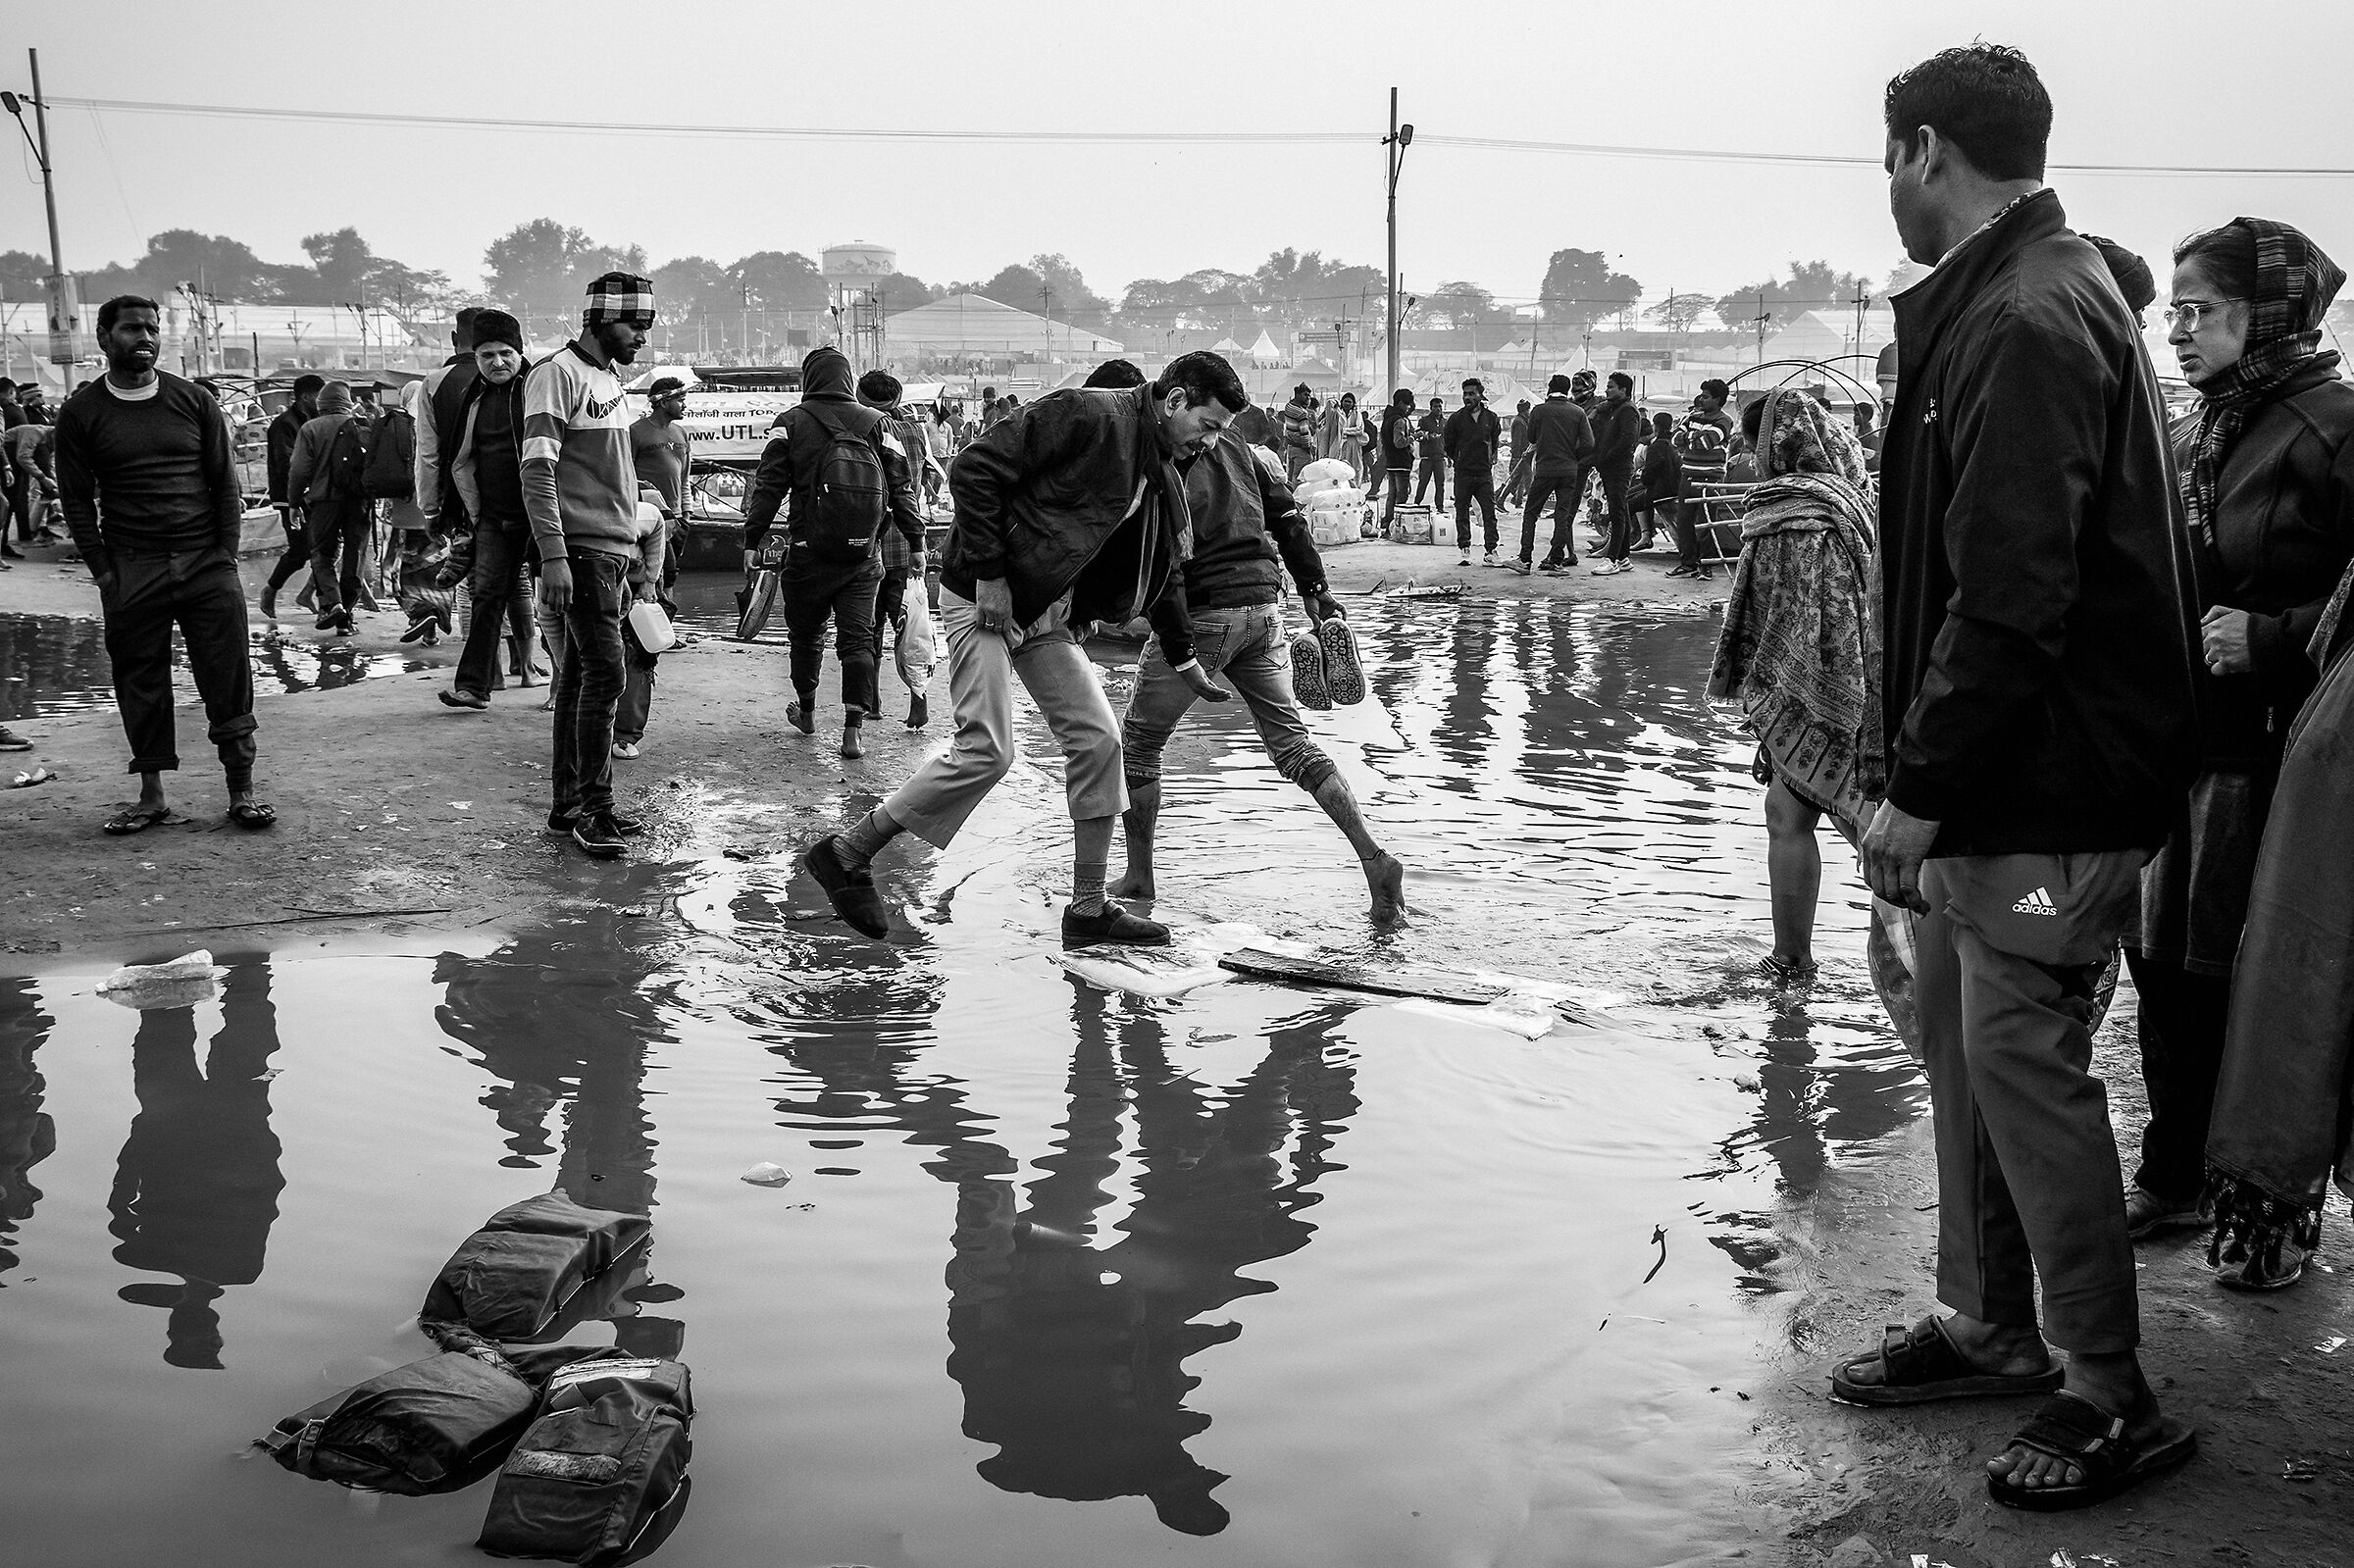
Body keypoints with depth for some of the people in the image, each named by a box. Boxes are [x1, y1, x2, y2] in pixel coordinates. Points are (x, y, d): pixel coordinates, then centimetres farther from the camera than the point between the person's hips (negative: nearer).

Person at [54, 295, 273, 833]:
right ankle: (151, 795, 13)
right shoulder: (80, 414, 4)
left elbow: (224, 482, 8)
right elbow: (76, 499, 4)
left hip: (207, 563, 0)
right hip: (130, 568, 0)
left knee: (228, 678, -2)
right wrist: (102, 570, -3)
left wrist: (226, 555, -1)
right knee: (140, 682, 4)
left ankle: (241, 790, 4)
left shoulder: (192, 401, 8)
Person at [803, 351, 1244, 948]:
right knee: (987, 751, -12)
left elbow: (1157, 574, 20)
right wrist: (989, 575, -21)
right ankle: (846, 854, 3)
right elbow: (975, 470, -20)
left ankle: (1087, 907, 11)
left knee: (1098, 738, 1)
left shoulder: (1162, 476, 10)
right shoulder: (1085, 416, -17)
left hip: (1051, 613, 9)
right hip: (985, 598, -9)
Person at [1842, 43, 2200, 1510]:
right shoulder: (2018, 298, 16)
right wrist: (1926, 777, 16)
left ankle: (2114, 1398, 10)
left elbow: (2008, 598, -24)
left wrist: (1921, 787, -19)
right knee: (1963, 1040, 16)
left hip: (2051, 786, -10)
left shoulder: (2028, 320, -18)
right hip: (1993, 782, 10)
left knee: (2022, 1059, -4)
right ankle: (1991, 1325, 31)